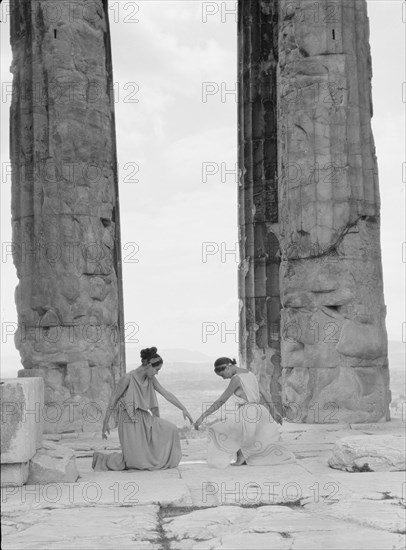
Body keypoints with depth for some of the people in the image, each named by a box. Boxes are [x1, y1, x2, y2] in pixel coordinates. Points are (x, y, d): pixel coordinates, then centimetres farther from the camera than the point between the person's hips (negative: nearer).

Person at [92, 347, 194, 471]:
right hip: (130, 422, -7)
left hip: (144, 419, 7)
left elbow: (166, 394, 5)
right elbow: (113, 400, -12)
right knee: (138, 462, -5)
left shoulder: (151, 379, 3)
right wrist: (105, 424, -10)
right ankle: (101, 458, 11)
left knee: (170, 429, -9)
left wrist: (184, 409, 1)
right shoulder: (128, 378, -17)